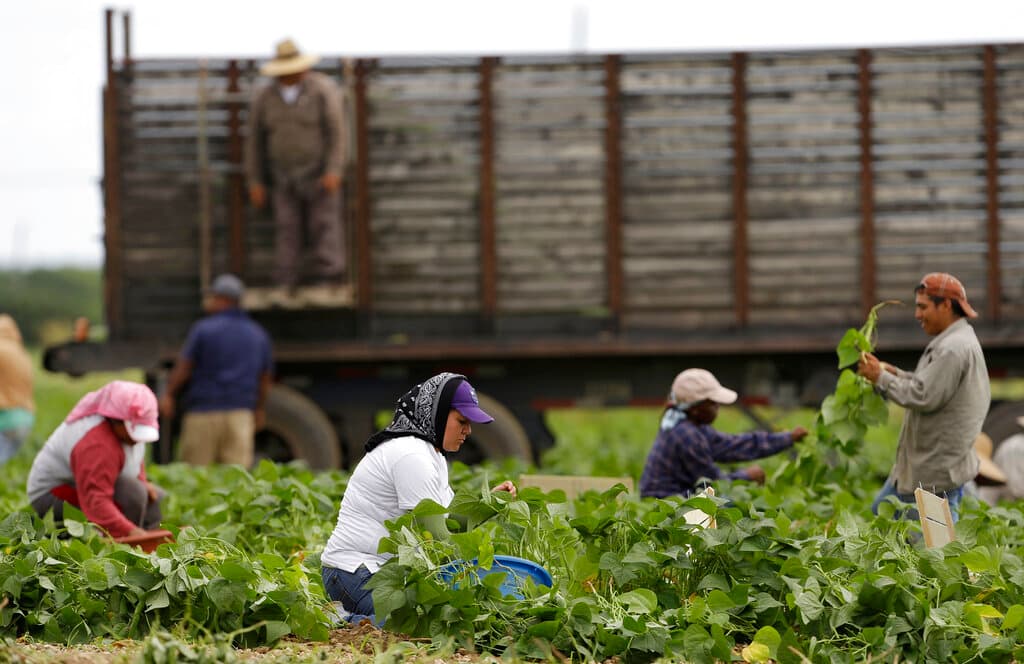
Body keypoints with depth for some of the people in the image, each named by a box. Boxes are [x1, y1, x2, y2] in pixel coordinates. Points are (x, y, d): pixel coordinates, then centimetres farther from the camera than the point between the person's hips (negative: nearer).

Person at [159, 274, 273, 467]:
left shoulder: (203, 329, -5)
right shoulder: (259, 335, 12)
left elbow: (182, 369, -3)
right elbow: (265, 379, 18)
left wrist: (168, 395, 12)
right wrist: (259, 410, 30)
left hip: (204, 412, -4)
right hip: (241, 413, 4)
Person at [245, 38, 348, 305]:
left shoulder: (323, 91, -13)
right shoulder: (264, 99, -2)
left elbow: (337, 131, -15)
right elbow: (255, 140, 3)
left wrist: (334, 171, -23)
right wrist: (255, 182, 2)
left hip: (320, 173, -3)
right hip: (286, 177, 3)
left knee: (324, 226, -5)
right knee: (287, 228, -2)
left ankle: (328, 281, -3)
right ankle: (284, 285, -3)